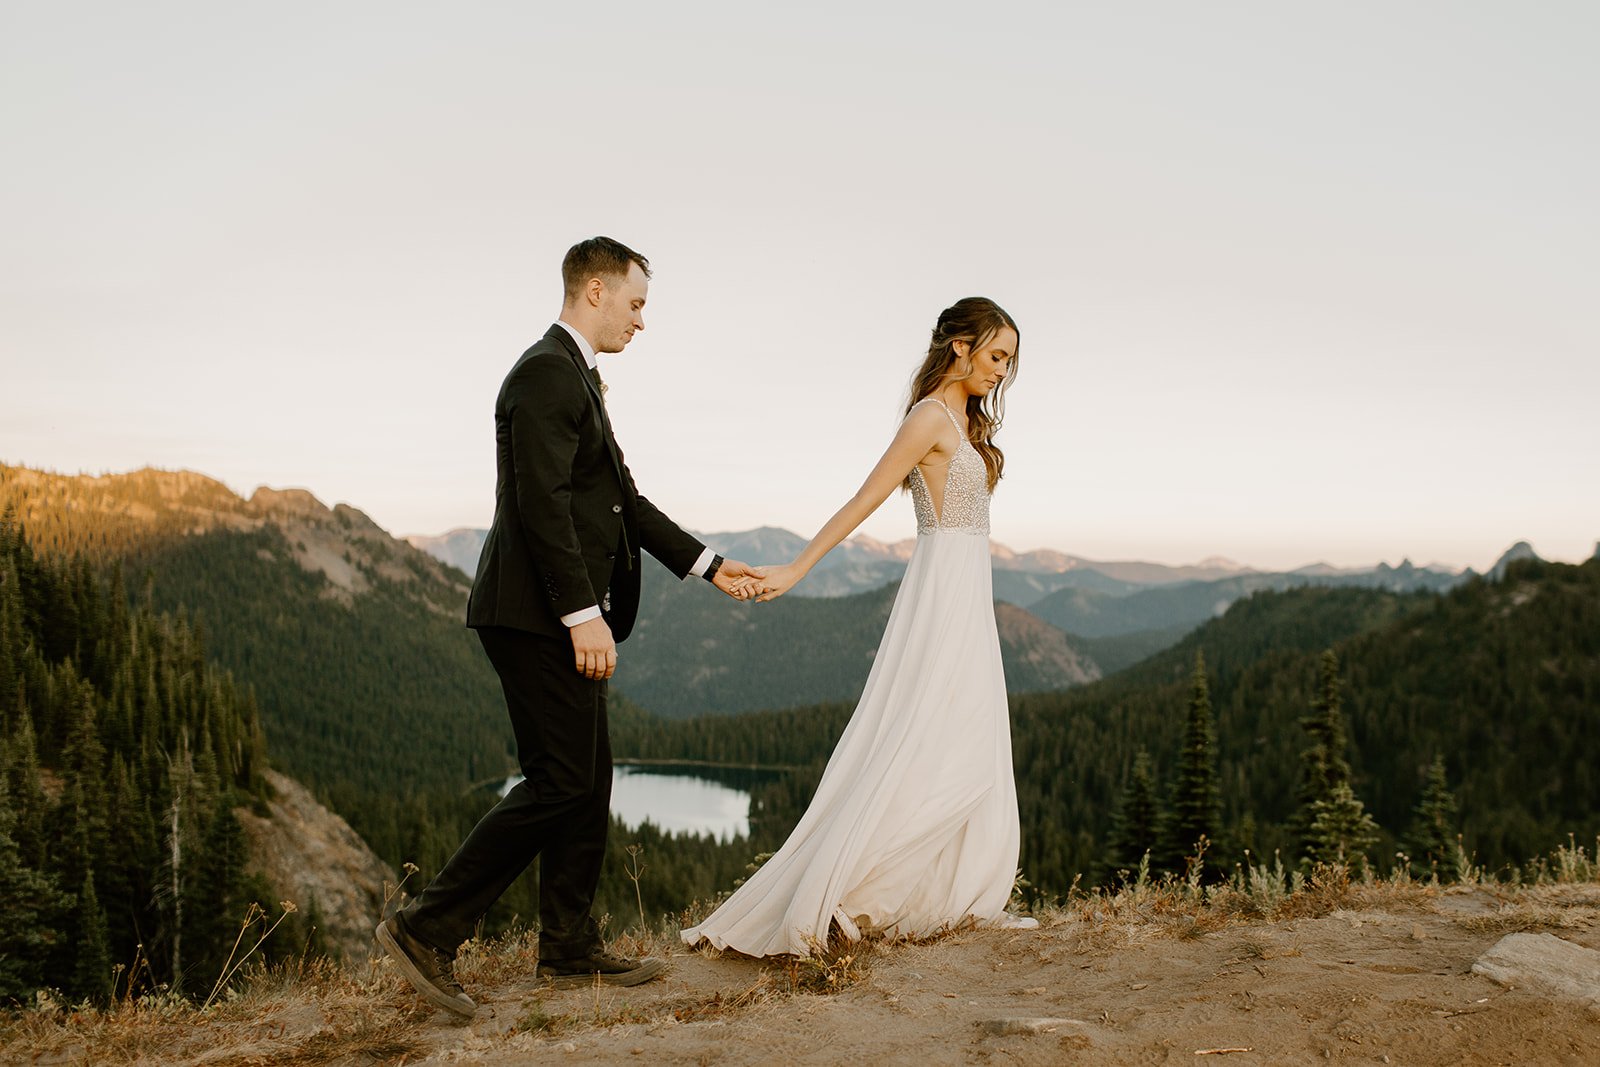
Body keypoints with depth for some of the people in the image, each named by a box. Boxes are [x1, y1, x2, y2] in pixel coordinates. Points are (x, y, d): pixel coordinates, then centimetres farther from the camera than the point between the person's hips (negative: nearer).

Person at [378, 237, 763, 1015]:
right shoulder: (546, 372, -12)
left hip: (563, 619, 10)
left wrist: (707, 565, 21)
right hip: (538, 616, -10)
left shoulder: (578, 379, 20)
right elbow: (542, 503, -21)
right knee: (560, 784, -8)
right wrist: (584, 614, -24)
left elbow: (623, 499, 22)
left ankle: (570, 949, 21)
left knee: (588, 783, 12)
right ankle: (427, 928, -1)